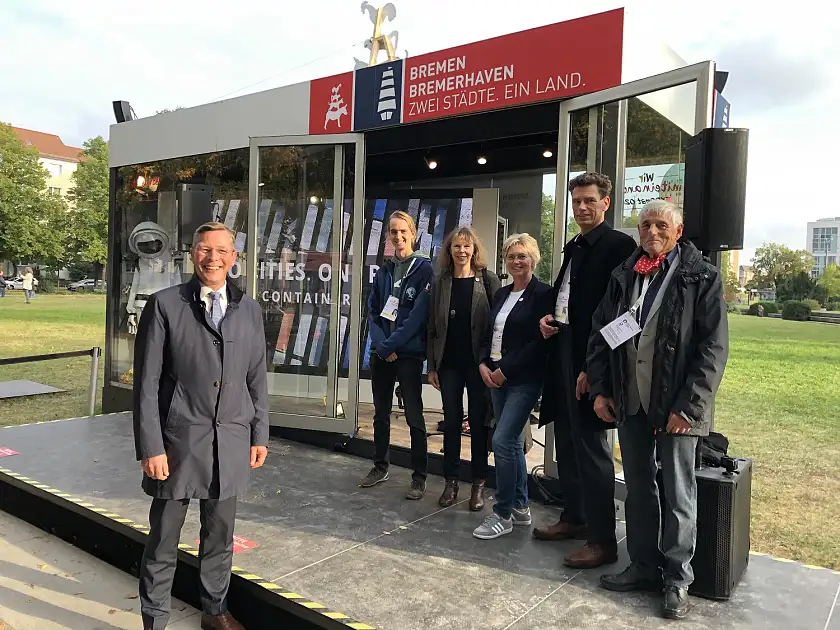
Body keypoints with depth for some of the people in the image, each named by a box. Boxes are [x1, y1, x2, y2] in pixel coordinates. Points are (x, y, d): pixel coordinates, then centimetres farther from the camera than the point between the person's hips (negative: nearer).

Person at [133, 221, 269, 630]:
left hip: (231, 443, 3)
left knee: (220, 535, 17)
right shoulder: (164, 305, -5)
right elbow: (146, 382, -6)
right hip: (178, 441, -3)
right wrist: (151, 447, -10)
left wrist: (259, 435, 8)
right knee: (164, 540, 9)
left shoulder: (249, 309, 6)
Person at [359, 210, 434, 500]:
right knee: (381, 412, 15)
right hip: (381, 353, 5)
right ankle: (380, 467, 30)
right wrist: (381, 344, -8)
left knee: (414, 416, 1)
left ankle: (419, 477, 11)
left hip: (409, 354, -5)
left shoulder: (424, 269, -6)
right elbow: (372, 310, 7)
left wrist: (390, 345, -15)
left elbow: (418, 315, -13)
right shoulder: (384, 271, 10)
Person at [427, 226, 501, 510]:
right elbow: (433, 326, 7)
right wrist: (432, 365, 3)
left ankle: (478, 484, 18)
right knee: (451, 422, 9)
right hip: (449, 363, 2)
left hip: (478, 362, -2)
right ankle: (451, 482, 21)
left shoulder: (488, 279, -3)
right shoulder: (440, 282, 5)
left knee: (478, 422, 6)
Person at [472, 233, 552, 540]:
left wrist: (506, 369, -15)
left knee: (503, 440, -11)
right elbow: (488, 334, 17)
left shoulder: (542, 294, -8)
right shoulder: (501, 294, 14)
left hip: (524, 379, -7)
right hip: (497, 377, 8)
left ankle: (502, 514, 2)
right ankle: (520, 507, 26)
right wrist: (484, 364, -1)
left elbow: (540, 342, -15)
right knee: (512, 441, 13)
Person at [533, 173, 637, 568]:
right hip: (563, 360, 9)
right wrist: (548, 319, 3)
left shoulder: (619, 245, -10)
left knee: (592, 449, -3)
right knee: (567, 444, 17)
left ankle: (602, 540, 9)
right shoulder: (573, 248, 17)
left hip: (590, 364, -9)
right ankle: (574, 517, 32)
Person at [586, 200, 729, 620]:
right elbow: (599, 333, 12)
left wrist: (688, 406, -14)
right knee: (638, 488, 14)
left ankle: (677, 580, 22)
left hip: (676, 406, -4)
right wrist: (600, 389, 4)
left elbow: (713, 347, -9)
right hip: (629, 402, 5)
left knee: (678, 494, 7)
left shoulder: (702, 277, -4)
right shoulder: (623, 276, 9)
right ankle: (643, 568, 29)